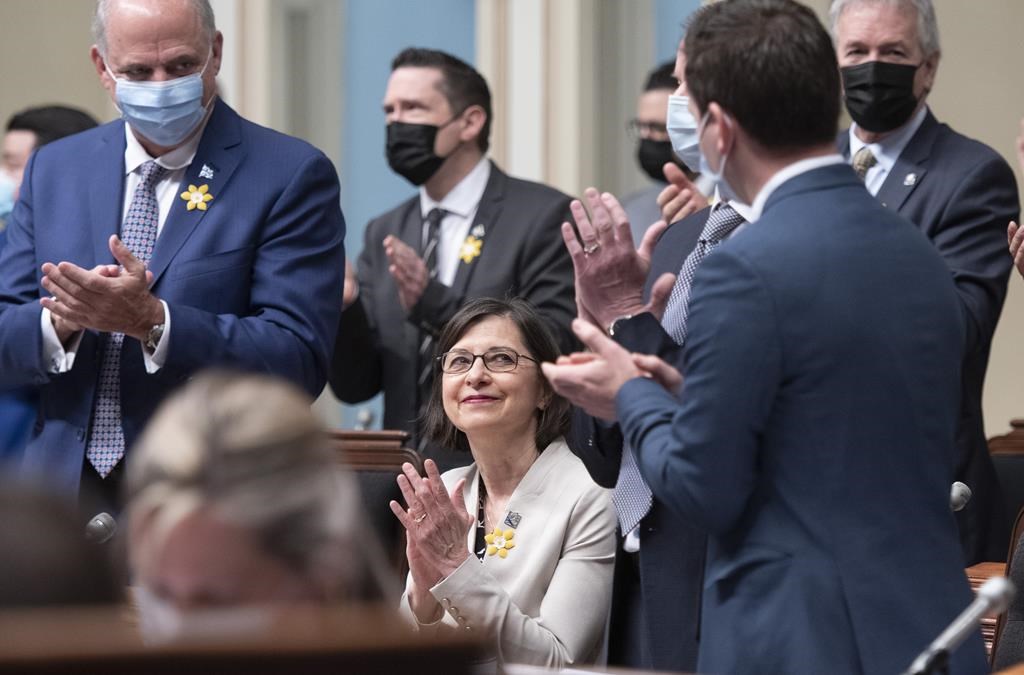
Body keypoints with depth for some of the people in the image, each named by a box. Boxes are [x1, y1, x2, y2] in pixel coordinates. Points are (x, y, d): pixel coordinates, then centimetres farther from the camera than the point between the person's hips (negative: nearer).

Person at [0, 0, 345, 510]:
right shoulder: (54, 169, 9)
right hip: (65, 495, 3)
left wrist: (152, 321, -24)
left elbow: (300, 359, -13)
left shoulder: (291, 176, -5)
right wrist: (60, 321, -16)